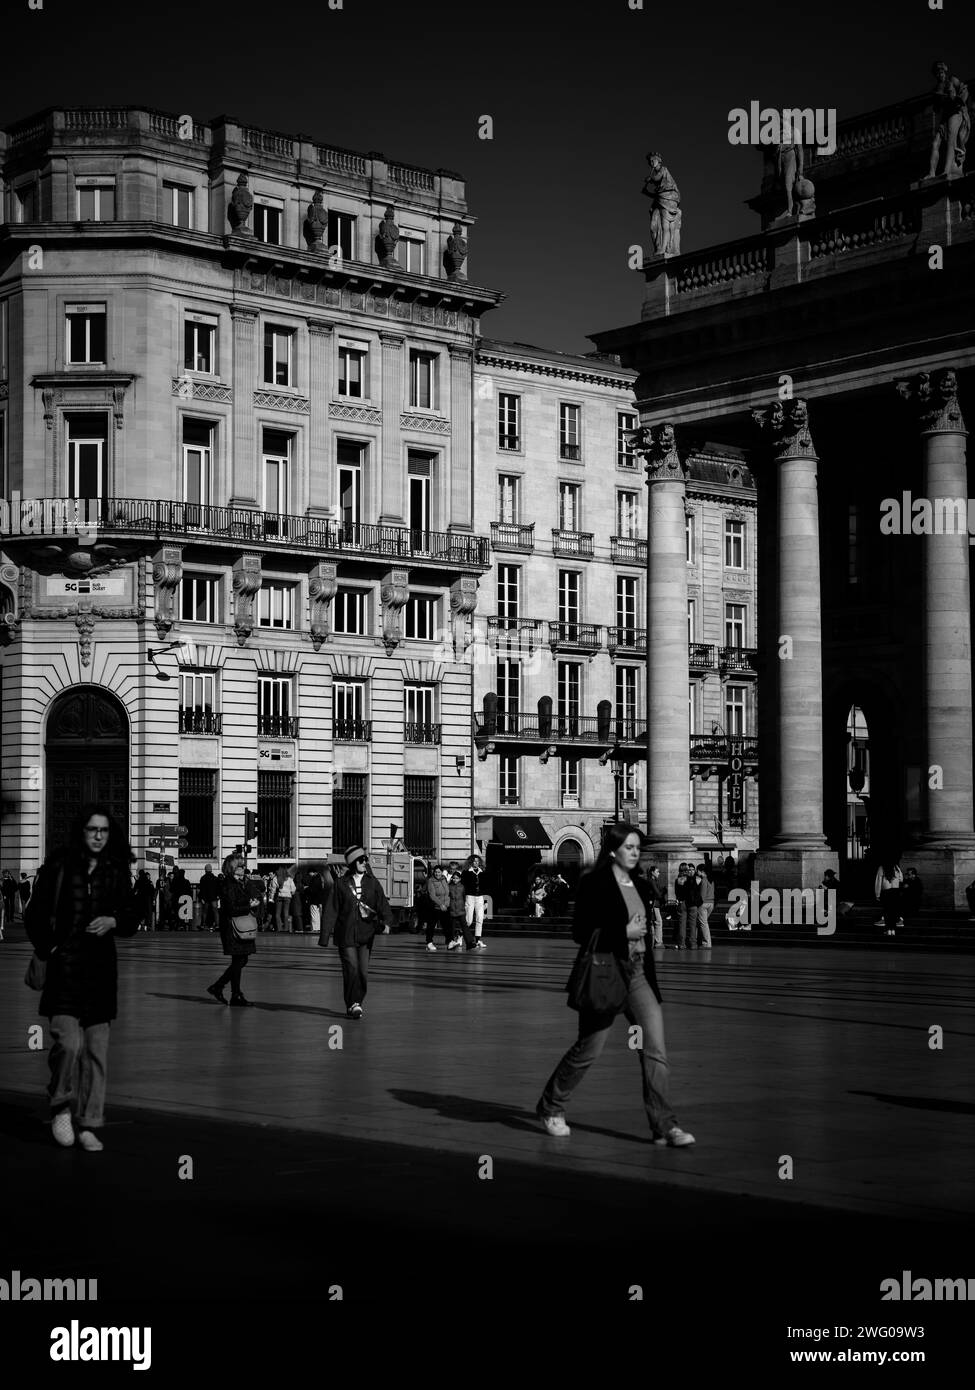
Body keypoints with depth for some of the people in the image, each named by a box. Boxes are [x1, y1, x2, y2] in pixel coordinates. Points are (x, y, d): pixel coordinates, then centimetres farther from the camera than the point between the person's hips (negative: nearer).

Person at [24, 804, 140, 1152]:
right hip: (64, 964, -3)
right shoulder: (58, 866, -1)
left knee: (97, 1050, 3)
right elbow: (35, 915, 5)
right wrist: (48, 949, -3)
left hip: (101, 969, 3)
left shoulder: (117, 871, 7)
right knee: (69, 1042, -17)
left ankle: (88, 1124, 12)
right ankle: (61, 1108, 8)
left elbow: (132, 917, 12)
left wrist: (113, 921, -8)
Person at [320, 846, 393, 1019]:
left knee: (363, 971, 2)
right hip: (346, 934, -2)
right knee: (351, 969, -10)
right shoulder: (341, 884, 0)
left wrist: (386, 921, -21)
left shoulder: (372, 882, 6)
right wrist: (325, 935, -1)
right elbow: (331, 911, 2)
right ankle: (353, 1004, -1)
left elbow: (382, 904, -1)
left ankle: (356, 1002, 19)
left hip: (366, 934, 2)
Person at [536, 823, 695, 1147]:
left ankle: (664, 1125, -4)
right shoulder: (594, 884, -10)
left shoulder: (639, 885, 11)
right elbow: (581, 932, -15)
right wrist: (624, 933, -18)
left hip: (638, 974, 6)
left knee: (655, 1048, -5)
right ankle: (550, 1107, 28)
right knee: (588, 1049, 6)